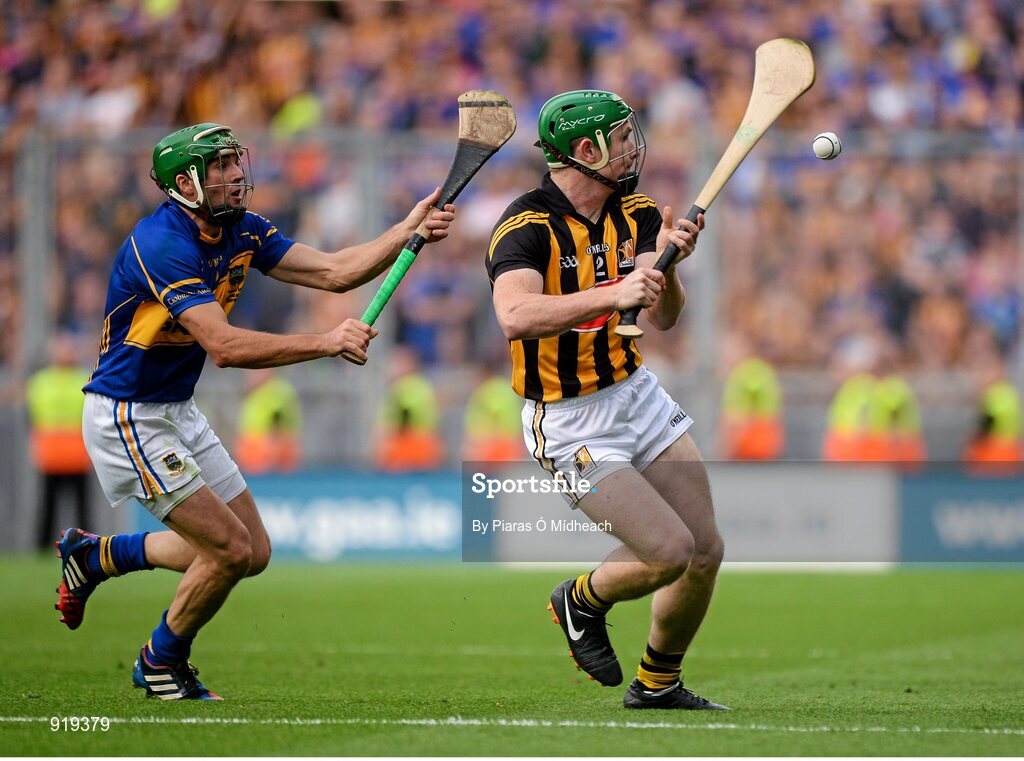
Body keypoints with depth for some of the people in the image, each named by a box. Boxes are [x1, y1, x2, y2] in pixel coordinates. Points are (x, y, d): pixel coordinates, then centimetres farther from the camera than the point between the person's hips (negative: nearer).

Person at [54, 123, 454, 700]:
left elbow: (334, 272, -1)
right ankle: (161, 663, 13)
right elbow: (225, 347, -34)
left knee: (252, 553, 10)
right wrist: (326, 343, -39)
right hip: (127, 417, -9)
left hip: (180, 413, 9)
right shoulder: (162, 246, -26)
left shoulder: (243, 231, 2)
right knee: (230, 548, -12)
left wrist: (408, 232, -15)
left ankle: (98, 554, 26)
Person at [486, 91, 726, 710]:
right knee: (670, 552, -17)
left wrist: (666, 263, -29)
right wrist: (612, 294, -46)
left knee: (707, 552, 4)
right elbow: (516, 316, -38)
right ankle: (582, 600, 14)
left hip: (638, 396, 7)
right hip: (571, 423, -7)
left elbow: (665, 317, -8)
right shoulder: (528, 227, -20)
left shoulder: (636, 212, 1)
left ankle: (657, 684, 26)